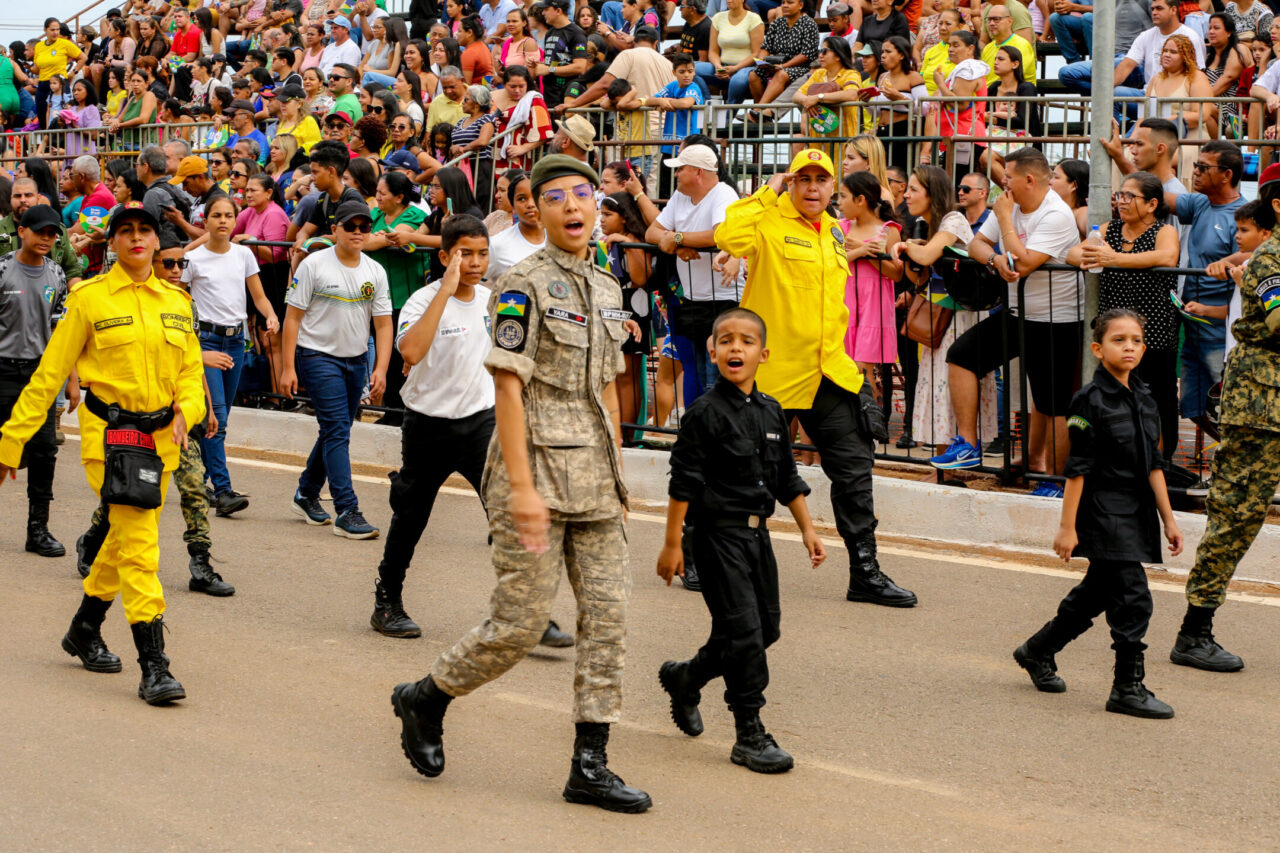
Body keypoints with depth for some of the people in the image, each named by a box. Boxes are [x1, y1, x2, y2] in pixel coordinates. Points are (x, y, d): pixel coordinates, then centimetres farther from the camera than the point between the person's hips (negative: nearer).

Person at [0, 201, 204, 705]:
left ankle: (84, 631, 40)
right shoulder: (90, 299, -3)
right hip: (109, 434, -5)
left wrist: (185, 410, -8)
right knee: (139, 545, -15)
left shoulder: (176, 303, 10)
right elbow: (50, 372, -1)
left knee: (124, 540, 18)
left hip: (159, 436, 5)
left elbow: (191, 370, 15)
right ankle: (153, 669, -16)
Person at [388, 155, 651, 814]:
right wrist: (522, 488, -19)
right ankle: (425, 699, 20)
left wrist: (617, 477, 16)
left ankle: (590, 766, 8)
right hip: (538, 469, -7)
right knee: (521, 622, -4)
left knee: (607, 616, 3)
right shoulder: (524, 284, -9)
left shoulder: (607, 288, 13)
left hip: (594, 480, 7)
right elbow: (508, 389, -13)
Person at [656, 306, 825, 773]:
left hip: (757, 531, 7)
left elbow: (787, 479, 18)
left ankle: (685, 678, 33)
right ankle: (750, 736, -2)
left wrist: (807, 528, 16)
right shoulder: (704, 413, -11)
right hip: (718, 531, -7)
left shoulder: (771, 412, 8)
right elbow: (684, 483, -11)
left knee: (767, 626, 12)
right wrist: (672, 543, -12)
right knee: (742, 629, -10)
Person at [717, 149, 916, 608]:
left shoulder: (834, 233, 15)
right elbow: (729, 238, -29)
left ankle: (865, 573, 9)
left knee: (854, 467, 3)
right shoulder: (770, 221, -8)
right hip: (773, 374, -6)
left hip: (829, 374, 6)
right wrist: (767, 193, -20)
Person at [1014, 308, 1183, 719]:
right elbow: (1077, 468, -13)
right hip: (1103, 513, -8)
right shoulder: (1090, 400, -12)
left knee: (1096, 592, 17)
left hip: (1136, 515, 8)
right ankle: (1128, 688, -2)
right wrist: (1067, 527, -14)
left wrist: (1168, 519, 12)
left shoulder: (1143, 400, 9)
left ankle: (1038, 651, 35)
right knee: (1133, 599, -10)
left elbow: (1153, 465, 14)